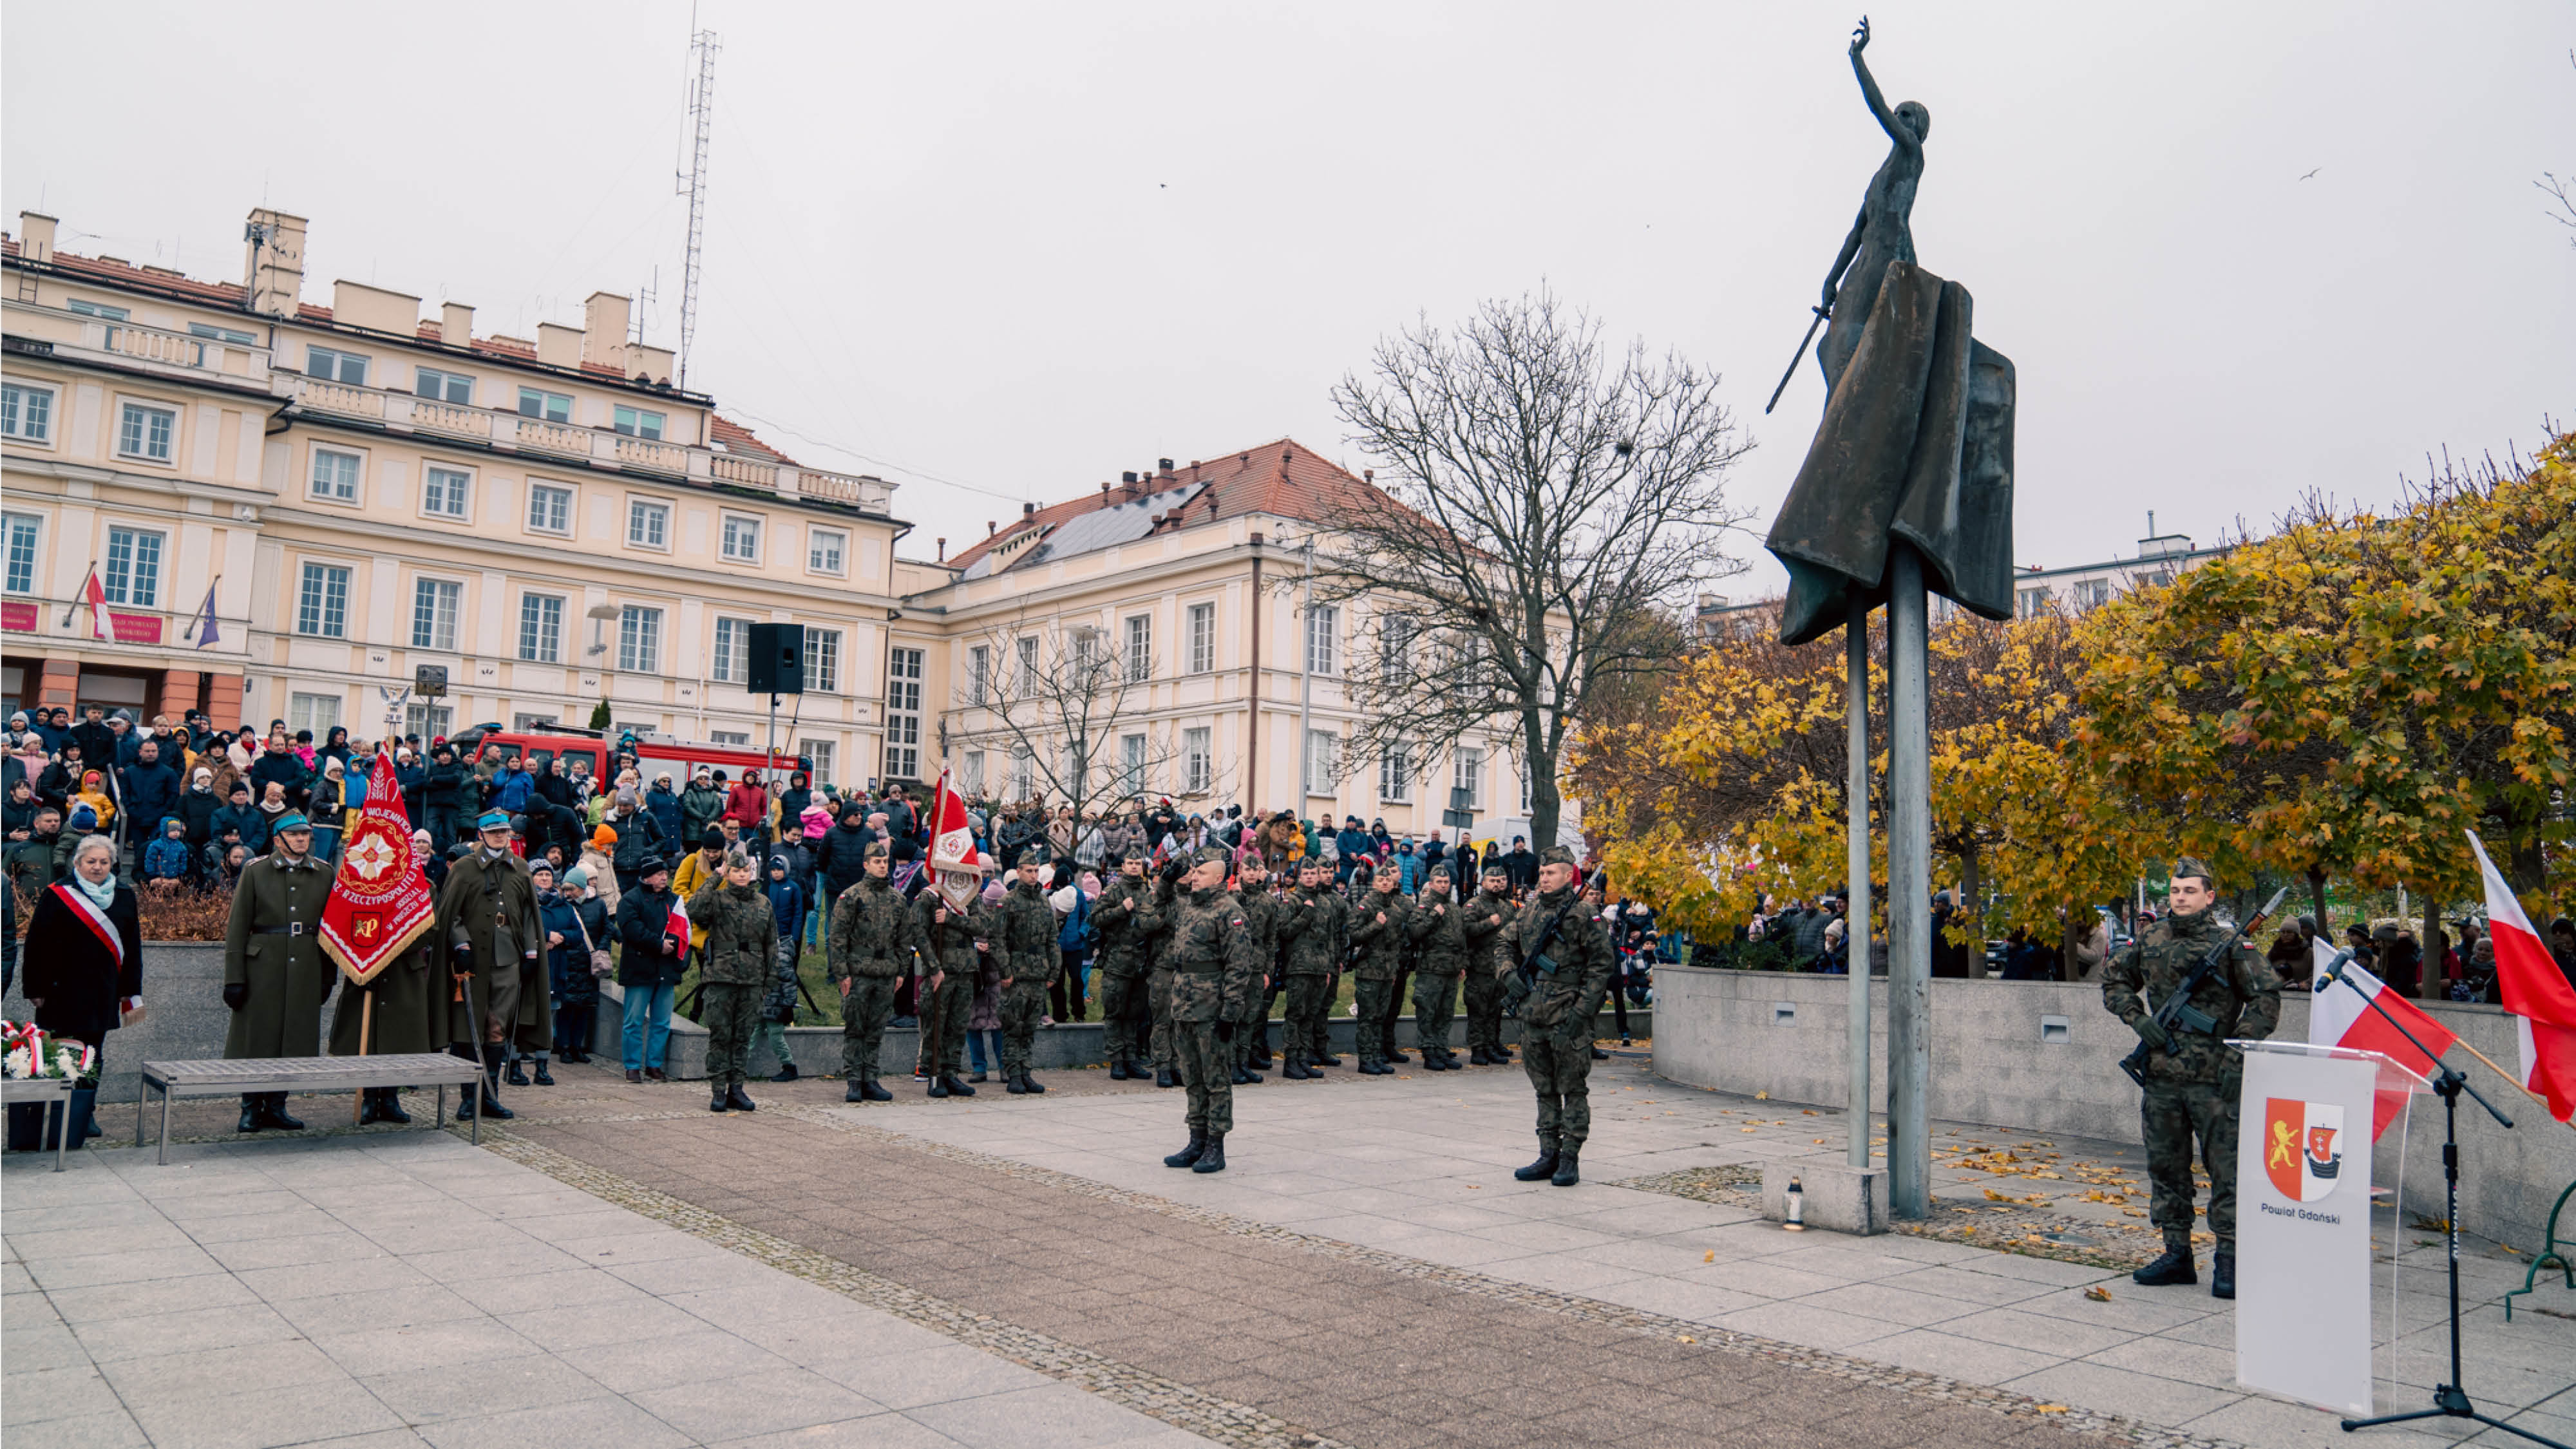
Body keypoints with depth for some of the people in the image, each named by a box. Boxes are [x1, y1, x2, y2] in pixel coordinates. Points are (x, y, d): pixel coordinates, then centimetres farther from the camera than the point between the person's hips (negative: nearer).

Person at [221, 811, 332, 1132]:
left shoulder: (324, 874, 8)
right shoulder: (255, 872, 1)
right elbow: (237, 928, -1)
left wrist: (328, 977, 8)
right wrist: (234, 978, -7)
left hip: (305, 970, 2)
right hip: (262, 968, -2)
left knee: (293, 1041, 6)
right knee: (256, 1039, 2)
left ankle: (276, 1107, 17)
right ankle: (251, 1109, 14)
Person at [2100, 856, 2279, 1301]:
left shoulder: (2229, 942, -4)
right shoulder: (2150, 940, 8)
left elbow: (2266, 997, -4)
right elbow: (2114, 980, 18)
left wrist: (2238, 1053, -11)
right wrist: (2138, 1019, 2)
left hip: (2214, 1078, -5)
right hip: (2162, 1076, 5)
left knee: (2226, 1168, -1)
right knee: (2166, 1167, 11)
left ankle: (2229, 1260, 8)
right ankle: (2177, 1254, 21)